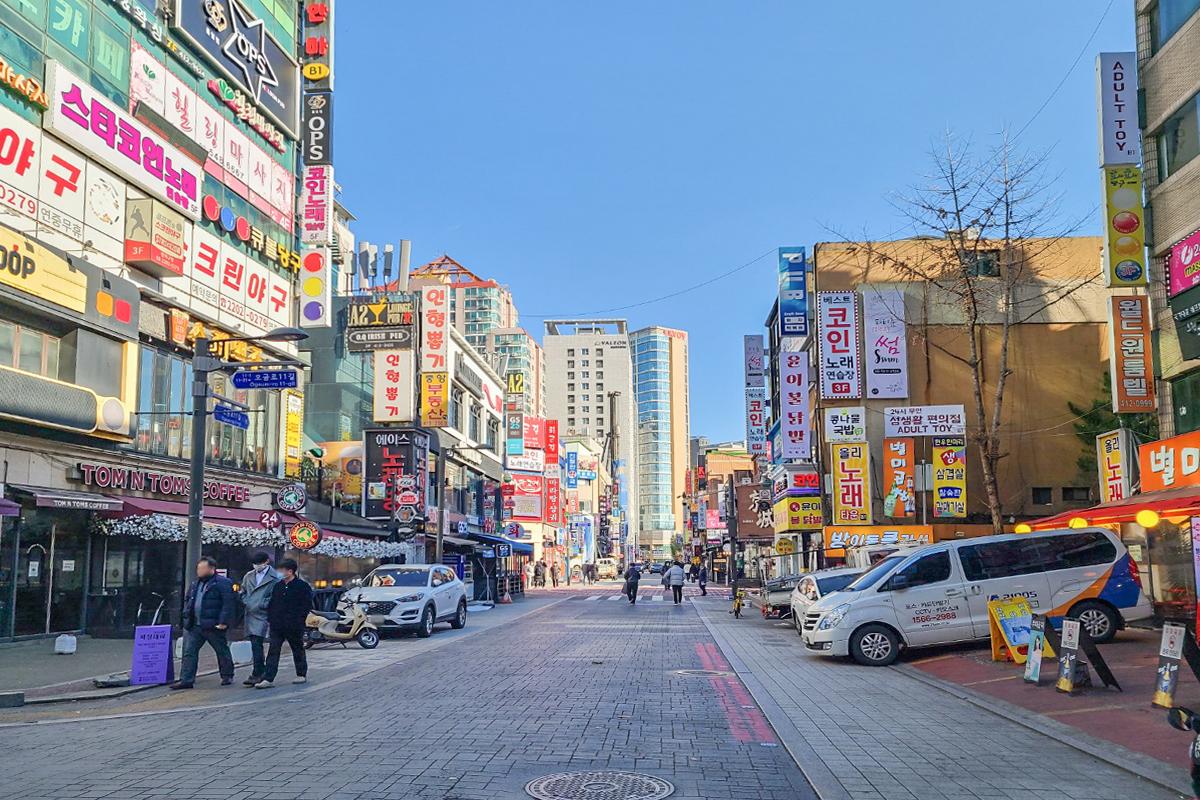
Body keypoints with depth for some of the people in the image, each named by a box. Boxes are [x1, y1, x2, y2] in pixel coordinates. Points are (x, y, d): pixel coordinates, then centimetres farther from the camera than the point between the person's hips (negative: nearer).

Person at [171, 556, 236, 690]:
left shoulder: (223, 583, -11)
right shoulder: (195, 584, 14)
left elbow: (229, 603, -16)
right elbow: (187, 600, 26)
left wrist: (223, 622, -20)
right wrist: (187, 616, 14)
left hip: (213, 627, -7)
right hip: (194, 626, 7)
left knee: (222, 652, 7)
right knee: (189, 651, 0)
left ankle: (227, 676, 21)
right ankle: (186, 680, 2)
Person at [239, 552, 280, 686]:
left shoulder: (274, 578, -5)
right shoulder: (249, 576, 14)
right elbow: (242, 591, 25)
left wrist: (263, 604, -11)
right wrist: (245, 601, 9)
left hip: (262, 614, -6)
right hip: (250, 614, 6)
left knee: (257, 644, -13)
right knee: (255, 644, 9)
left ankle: (256, 674, -11)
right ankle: (262, 672, 20)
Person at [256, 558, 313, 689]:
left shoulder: (302, 586, -7)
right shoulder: (278, 585, 11)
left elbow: (307, 606, -8)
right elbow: (272, 603, 17)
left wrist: (298, 620, -13)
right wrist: (270, 618, 7)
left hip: (294, 627, -5)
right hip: (277, 626, 5)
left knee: (298, 650, 9)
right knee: (273, 652, -2)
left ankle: (302, 675, 23)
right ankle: (268, 679, -4)